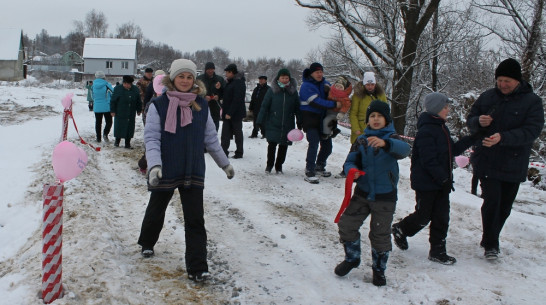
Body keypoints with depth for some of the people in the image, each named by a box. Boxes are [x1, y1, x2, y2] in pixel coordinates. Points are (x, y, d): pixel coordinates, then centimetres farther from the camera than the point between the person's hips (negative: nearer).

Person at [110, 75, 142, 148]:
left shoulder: (135, 89, 5)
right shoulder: (118, 89, -5)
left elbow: (138, 101, 13)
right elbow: (113, 101, -3)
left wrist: (139, 110, 12)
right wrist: (113, 111, -6)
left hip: (131, 114, 3)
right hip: (120, 113, -3)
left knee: (130, 128, 5)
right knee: (119, 127, 4)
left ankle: (127, 143, 14)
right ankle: (117, 141, 22)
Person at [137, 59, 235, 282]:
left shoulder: (201, 105, 1)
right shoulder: (159, 105, -9)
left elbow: (210, 138, 10)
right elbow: (151, 137, -13)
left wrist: (224, 163, 14)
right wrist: (154, 165, -26)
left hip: (193, 172, 1)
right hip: (165, 171, -1)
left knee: (195, 220, -3)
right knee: (156, 211, 20)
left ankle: (197, 268, 1)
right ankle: (147, 243, 48)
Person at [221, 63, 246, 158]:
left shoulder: (239, 83, -18)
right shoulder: (231, 82, 13)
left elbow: (237, 100, -24)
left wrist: (230, 113, -25)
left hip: (236, 113, -9)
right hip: (228, 113, 9)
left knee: (237, 132, 3)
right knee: (225, 134, 7)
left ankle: (239, 152, 13)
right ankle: (223, 152, 10)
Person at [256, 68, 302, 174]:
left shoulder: (293, 91, 5)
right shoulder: (272, 90, -1)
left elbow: (297, 108, 9)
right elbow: (264, 106, 0)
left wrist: (299, 122, 6)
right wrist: (260, 121, -3)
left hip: (287, 125, 2)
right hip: (273, 124, -2)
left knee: (283, 146, 7)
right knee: (272, 144, -5)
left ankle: (279, 166, 23)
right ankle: (269, 164, 15)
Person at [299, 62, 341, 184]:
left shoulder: (324, 83, 10)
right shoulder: (306, 86, -13)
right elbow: (316, 102, -24)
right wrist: (334, 104, -25)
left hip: (322, 118, 7)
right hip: (310, 118, -7)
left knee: (327, 144, 12)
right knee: (314, 143, -18)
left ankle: (319, 167, 32)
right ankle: (309, 172, -13)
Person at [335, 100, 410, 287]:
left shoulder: (391, 138, -8)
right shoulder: (361, 140, 4)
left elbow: (404, 149, -29)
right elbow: (351, 160, 3)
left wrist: (385, 143, -50)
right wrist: (351, 169, -22)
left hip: (385, 196, -3)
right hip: (362, 192, 3)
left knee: (380, 235, 6)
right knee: (346, 224, 3)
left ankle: (379, 269, 27)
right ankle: (352, 258, 27)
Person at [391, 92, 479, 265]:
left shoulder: (442, 128, 11)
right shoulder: (426, 131, -20)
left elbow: (453, 150, 18)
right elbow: (429, 161, -24)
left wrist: (473, 138, 13)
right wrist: (443, 179, -23)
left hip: (441, 182, 9)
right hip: (426, 184, -9)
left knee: (441, 218, 9)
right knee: (423, 216, 4)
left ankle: (438, 252, 18)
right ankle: (400, 229, 30)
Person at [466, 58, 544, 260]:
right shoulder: (487, 97, 2)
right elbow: (470, 120, 9)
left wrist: (503, 137, -29)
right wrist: (479, 121, -16)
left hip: (513, 165, 0)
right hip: (487, 162, 0)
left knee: (505, 206, 11)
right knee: (492, 201, -10)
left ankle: (489, 240, 30)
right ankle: (490, 244, 3)